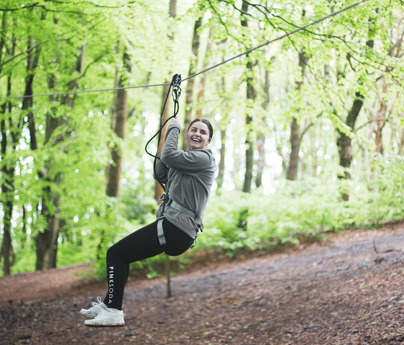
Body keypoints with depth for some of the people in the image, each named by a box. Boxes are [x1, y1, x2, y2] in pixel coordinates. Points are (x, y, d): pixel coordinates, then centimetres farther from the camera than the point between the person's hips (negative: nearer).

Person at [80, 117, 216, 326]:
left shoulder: (204, 158, -9)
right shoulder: (185, 159, 21)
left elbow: (169, 156, -19)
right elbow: (159, 174, 16)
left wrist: (173, 128, -2)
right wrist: (170, 136, 11)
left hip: (175, 228, -10)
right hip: (173, 226, 10)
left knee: (115, 253, -8)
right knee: (120, 254, 21)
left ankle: (113, 312, -7)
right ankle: (109, 304, 28)